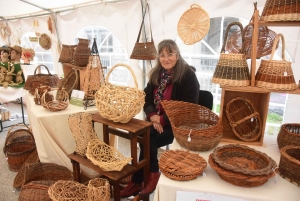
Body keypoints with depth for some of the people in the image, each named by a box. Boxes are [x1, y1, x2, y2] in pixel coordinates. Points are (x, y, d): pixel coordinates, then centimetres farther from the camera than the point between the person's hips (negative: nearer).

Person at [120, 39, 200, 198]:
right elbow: (147, 98, 8)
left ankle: (138, 181, -2)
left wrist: (163, 120, -21)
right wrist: (152, 116, -12)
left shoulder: (188, 76, -12)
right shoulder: (156, 74, 9)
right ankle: (151, 175, -3)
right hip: (157, 120, 6)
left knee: (148, 139, -23)